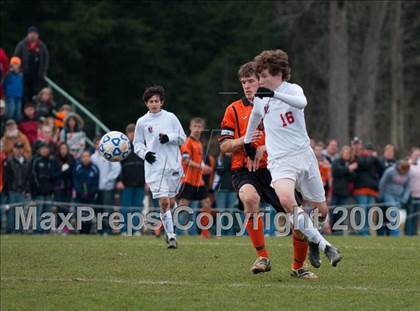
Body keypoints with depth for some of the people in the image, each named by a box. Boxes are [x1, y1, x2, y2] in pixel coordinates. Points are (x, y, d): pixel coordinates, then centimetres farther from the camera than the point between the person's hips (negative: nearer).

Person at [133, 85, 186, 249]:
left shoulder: (170, 117, 7)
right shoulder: (142, 122, 6)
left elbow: (182, 138, 9)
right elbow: (137, 143, 12)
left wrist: (169, 137, -10)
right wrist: (144, 153, -7)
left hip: (173, 166, 2)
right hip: (155, 167, -2)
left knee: (171, 203, 8)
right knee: (164, 202, -12)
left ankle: (165, 226, 34)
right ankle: (171, 236, -8)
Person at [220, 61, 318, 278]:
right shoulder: (234, 110, 8)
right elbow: (224, 147, 5)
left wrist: (265, 147, -14)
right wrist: (244, 140, -14)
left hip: (272, 170, 2)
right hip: (244, 171, -2)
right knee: (250, 198, -38)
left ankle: (298, 267, 19)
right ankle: (262, 257, -25)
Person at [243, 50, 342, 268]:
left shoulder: (292, 89, -4)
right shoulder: (260, 98, 9)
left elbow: (301, 103, -29)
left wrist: (274, 94, -40)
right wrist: (248, 140, 38)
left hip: (304, 154, -1)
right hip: (279, 160, 1)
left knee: (321, 211, 7)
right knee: (286, 200, -30)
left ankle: (312, 240, 40)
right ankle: (322, 245, -23)